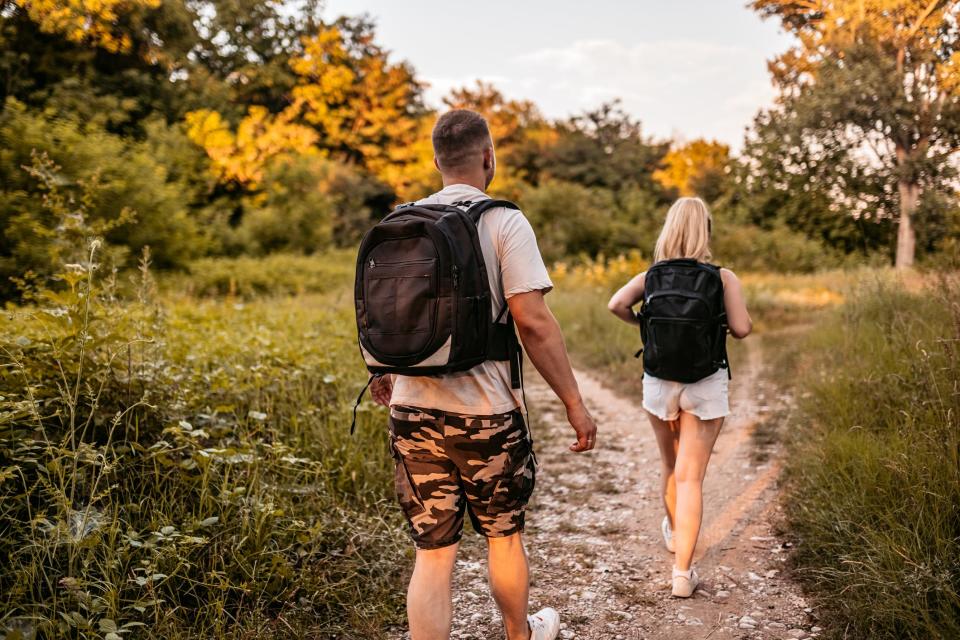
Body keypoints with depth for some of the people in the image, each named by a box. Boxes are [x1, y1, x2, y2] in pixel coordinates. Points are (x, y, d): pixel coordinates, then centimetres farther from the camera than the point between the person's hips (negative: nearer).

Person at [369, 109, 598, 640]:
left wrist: (383, 373, 31)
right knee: (504, 535, 20)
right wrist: (575, 403, -8)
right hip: (484, 413, -3)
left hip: (413, 410, 3)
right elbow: (533, 322, -16)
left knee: (433, 552, 8)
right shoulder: (504, 222, -9)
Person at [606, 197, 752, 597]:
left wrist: (644, 323, 4)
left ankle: (674, 532, 48)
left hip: (659, 381, 3)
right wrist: (719, 319, 9)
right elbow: (741, 329, -13)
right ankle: (682, 572, -5)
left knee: (670, 466, 23)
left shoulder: (653, 275, 0)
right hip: (705, 384, -2)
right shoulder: (723, 277, -5)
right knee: (690, 476, -1)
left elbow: (617, 304, -14)